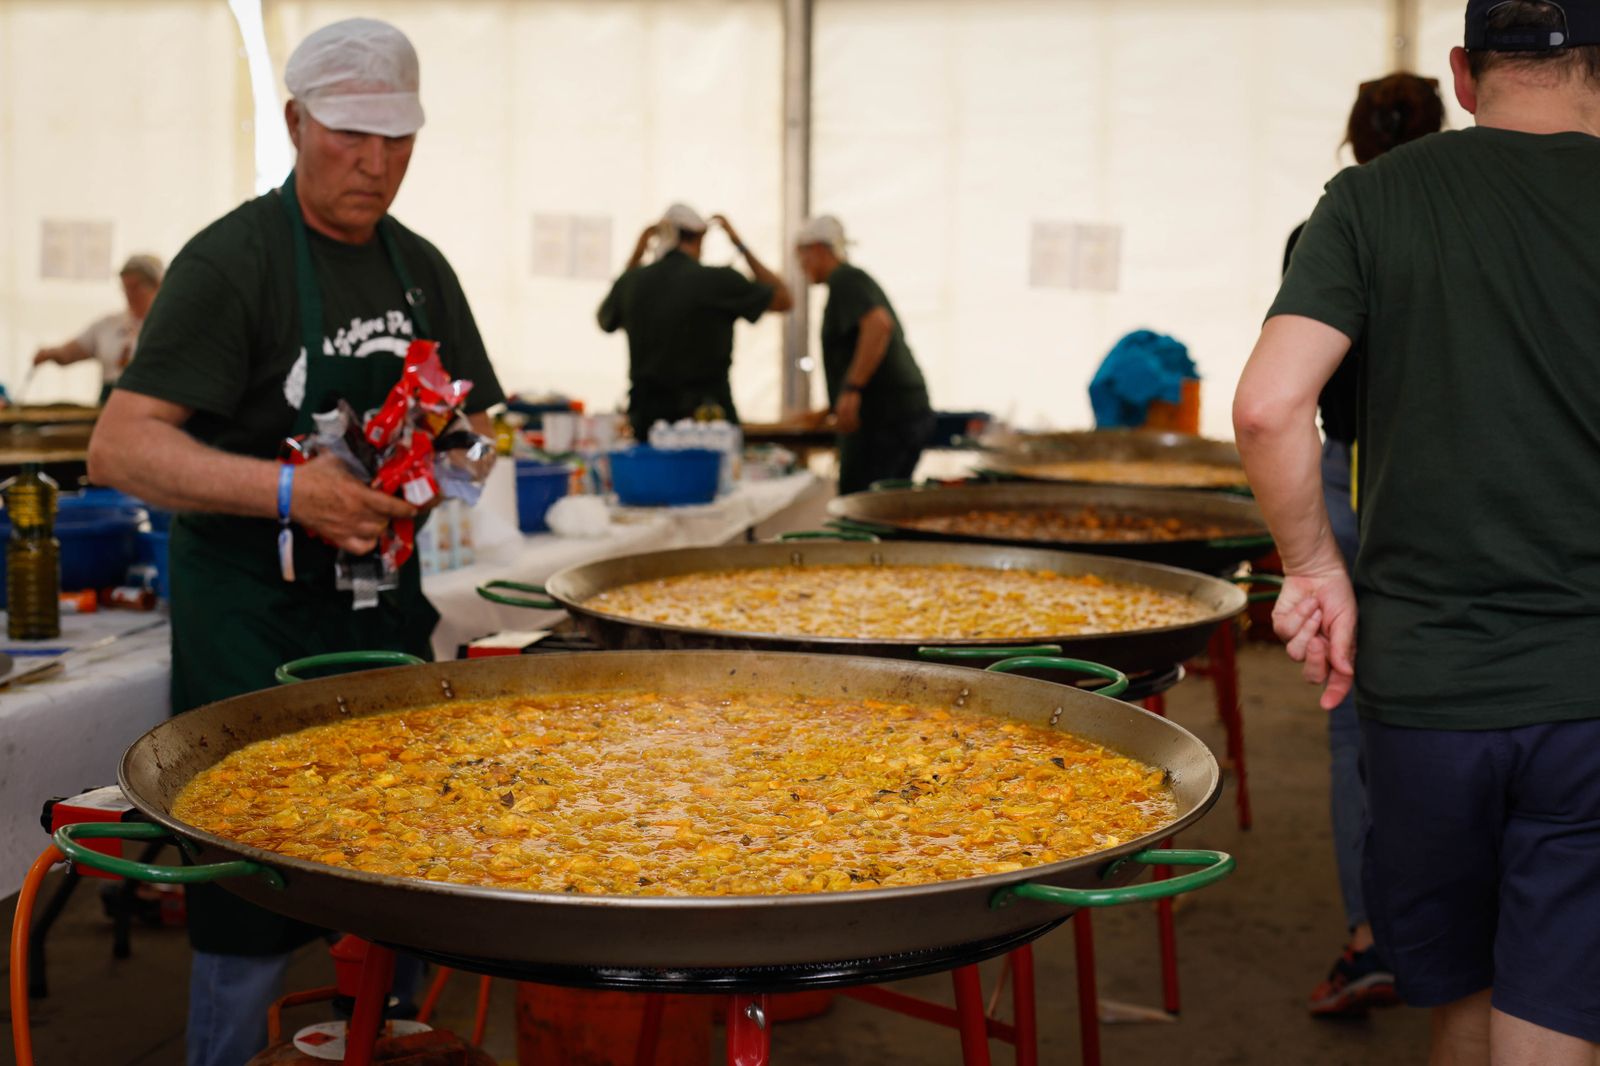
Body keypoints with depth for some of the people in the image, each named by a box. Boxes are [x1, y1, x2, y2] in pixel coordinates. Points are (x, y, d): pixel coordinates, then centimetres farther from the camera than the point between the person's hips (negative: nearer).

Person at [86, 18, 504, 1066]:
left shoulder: (421, 268, 11)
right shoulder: (233, 260, -10)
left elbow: (477, 422, 18)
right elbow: (122, 447, -16)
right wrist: (285, 489, -29)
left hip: (385, 608, 7)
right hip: (253, 619, -6)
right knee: (253, 906, -3)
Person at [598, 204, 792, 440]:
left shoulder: (632, 281, 2)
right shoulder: (718, 280, -9)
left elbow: (605, 320, 24)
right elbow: (784, 300, 4)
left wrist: (635, 256, 21)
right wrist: (741, 246, 10)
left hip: (647, 416, 4)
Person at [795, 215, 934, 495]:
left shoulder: (845, 279, -7)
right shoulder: (858, 279, 23)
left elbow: (879, 324, -25)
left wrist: (852, 389, -29)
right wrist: (832, 408, 31)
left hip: (882, 419, -10)